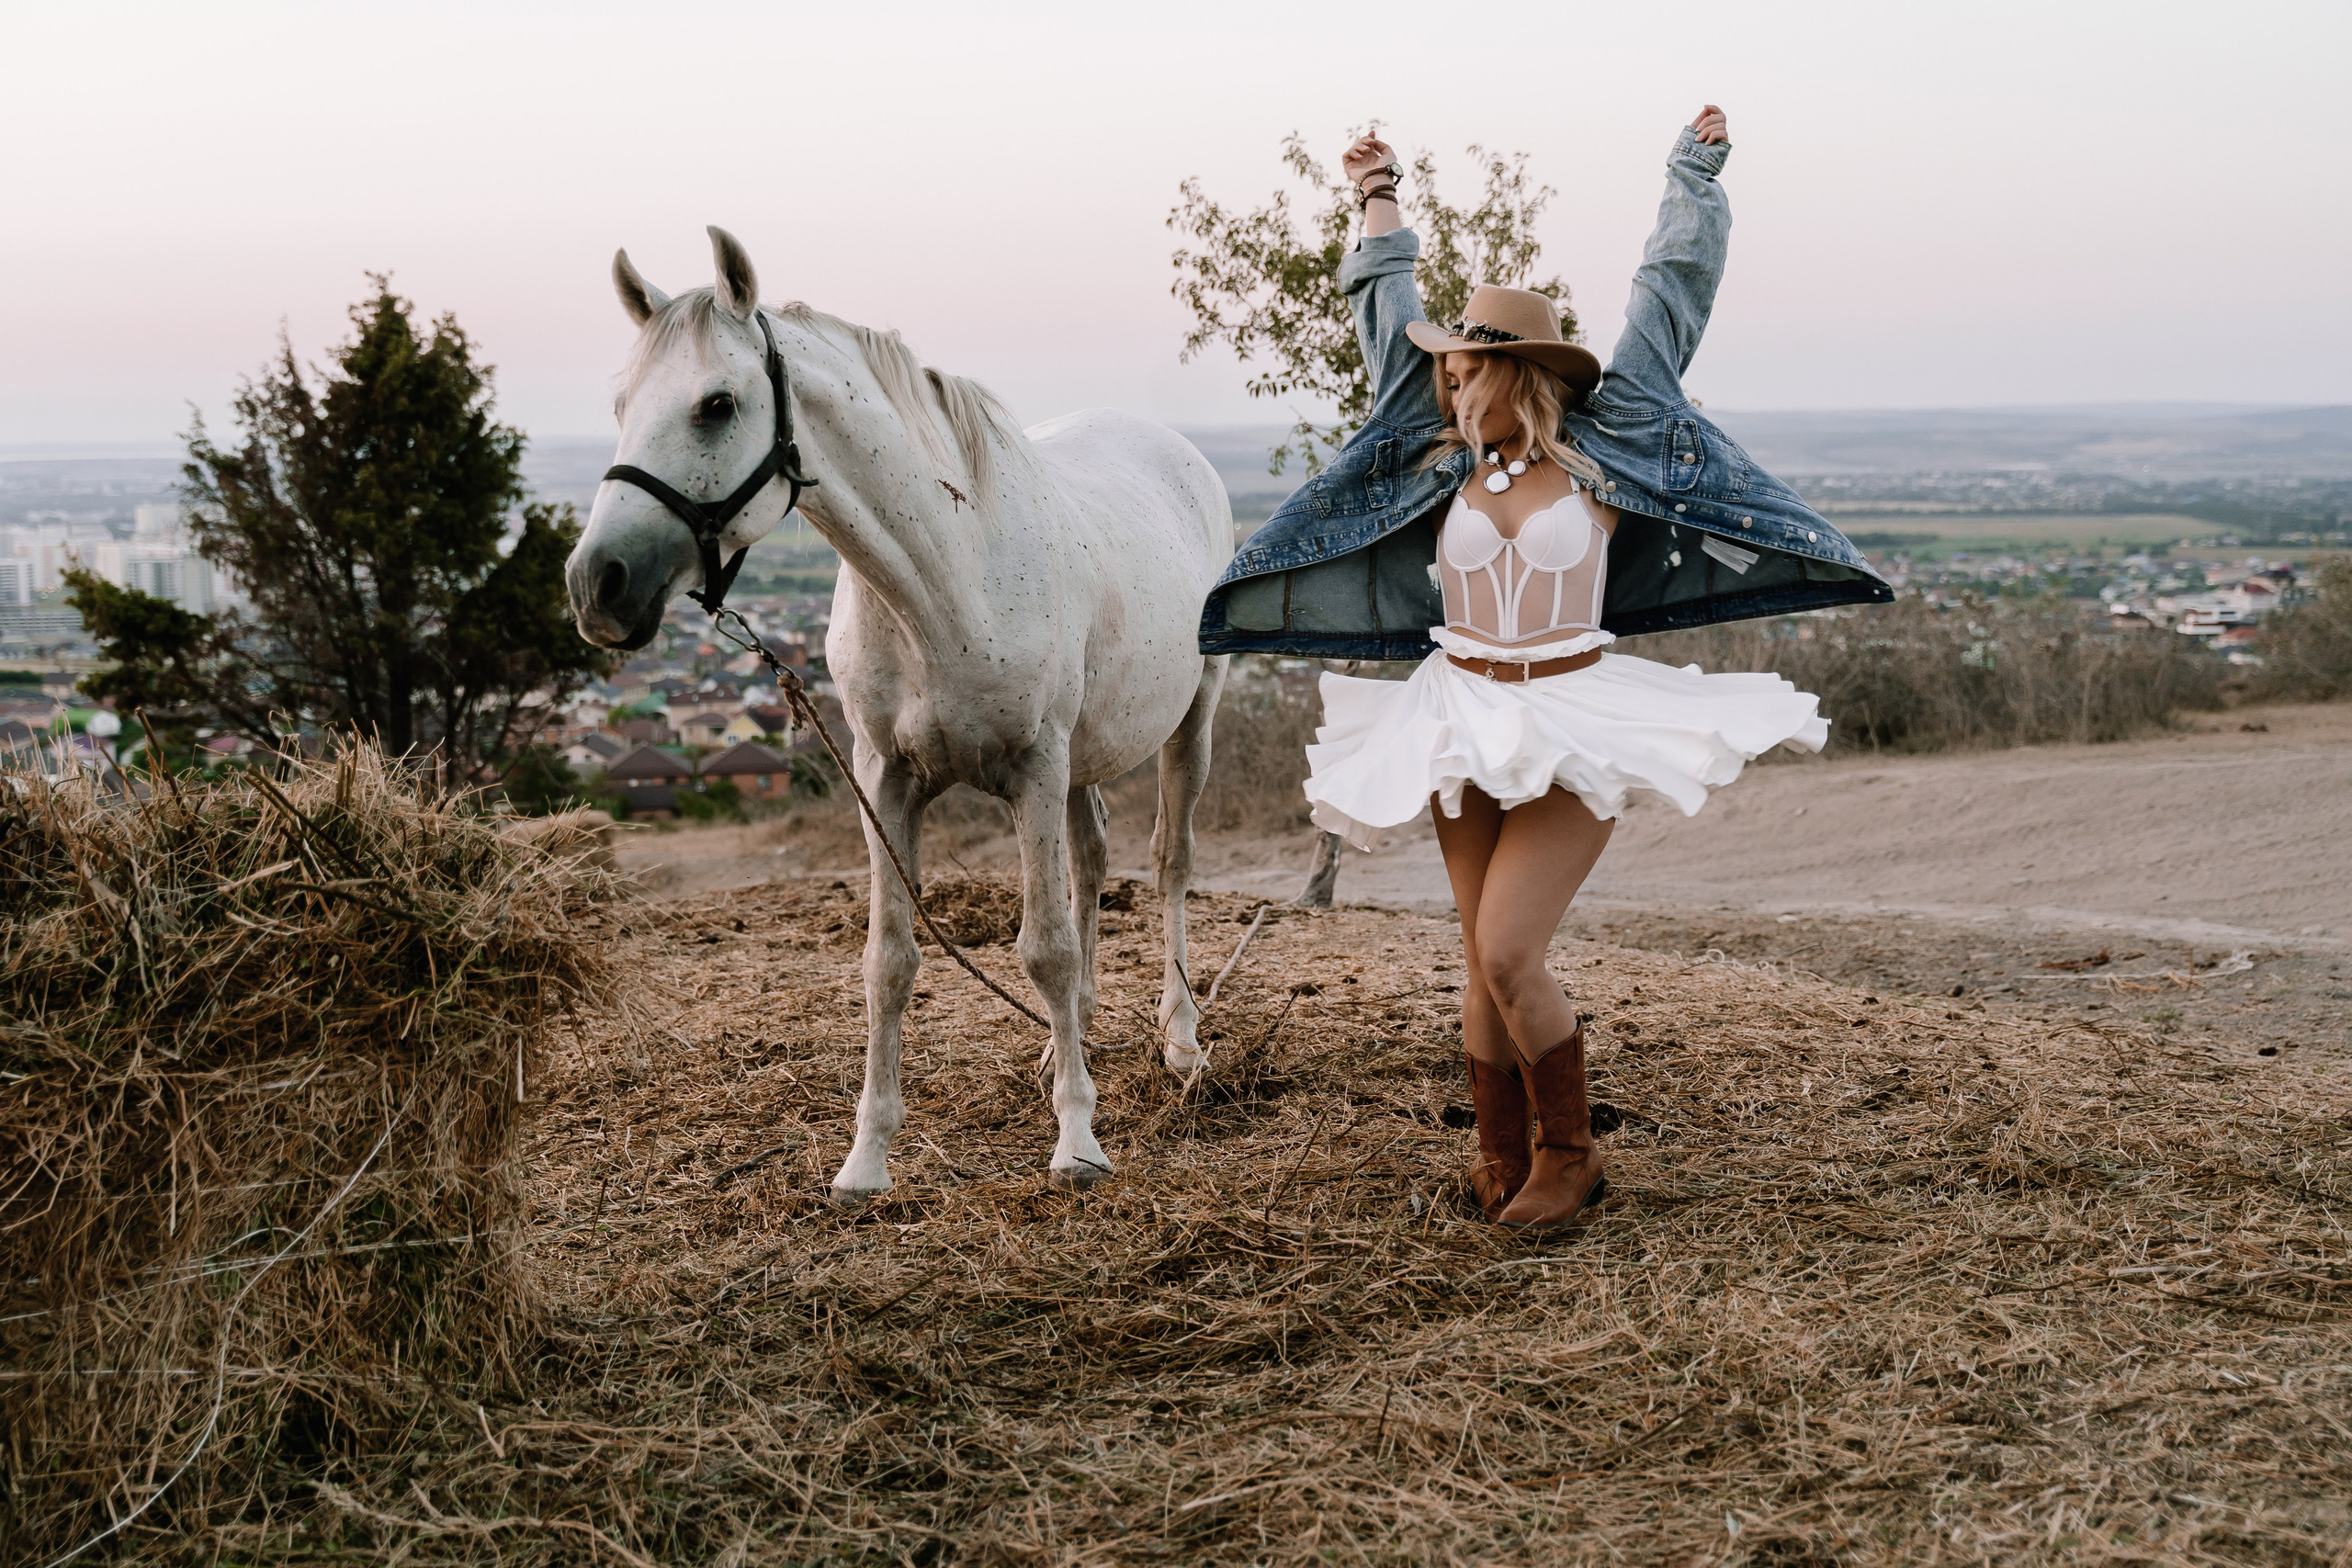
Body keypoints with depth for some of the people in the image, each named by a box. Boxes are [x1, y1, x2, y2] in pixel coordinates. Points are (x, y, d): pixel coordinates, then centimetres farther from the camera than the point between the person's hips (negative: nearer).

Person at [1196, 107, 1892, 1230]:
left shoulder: (1601, 452, -3)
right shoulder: (1445, 462, 4)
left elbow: (1669, 298, 5)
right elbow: (1389, 322, 16)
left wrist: (1693, 177, 13)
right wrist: (1380, 205, 25)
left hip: (1574, 728, -3)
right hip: (1462, 727, 4)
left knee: (1508, 955, -11)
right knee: (1484, 964, 8)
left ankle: (1568, 1154, 9)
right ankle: (1503, 1161, 23)